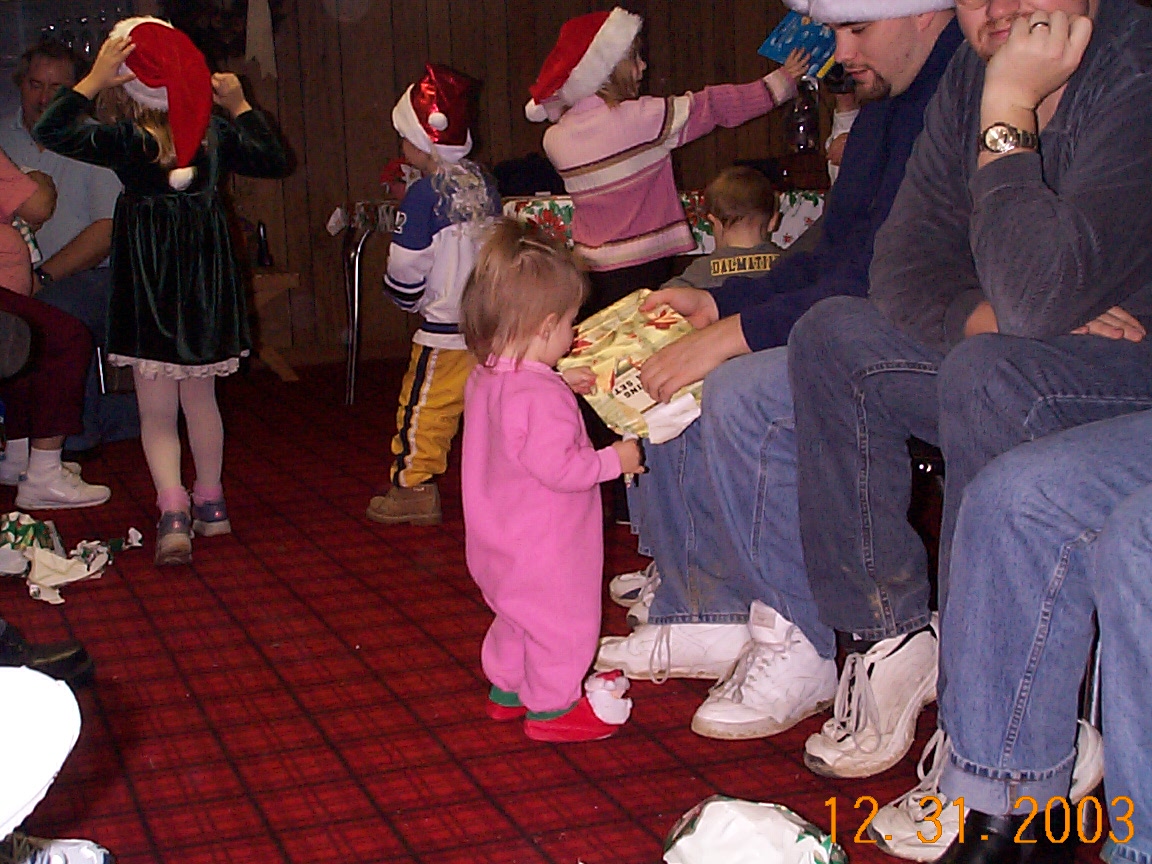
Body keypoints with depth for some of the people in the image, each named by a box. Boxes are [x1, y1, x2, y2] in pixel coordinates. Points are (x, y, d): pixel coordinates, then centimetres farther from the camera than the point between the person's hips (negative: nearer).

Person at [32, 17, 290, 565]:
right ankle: (210, 503, 29)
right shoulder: (217, 134, -3)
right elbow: (274, 161, 11)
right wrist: (241, 106, 14)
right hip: (207, 286, 4)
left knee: (156, 411, 2)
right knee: (200, 398, 18)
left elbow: (49, 131, -15)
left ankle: (173, 512, -14)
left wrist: (94, 78, -13)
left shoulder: (127, 142, -14)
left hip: (149, 291, -4)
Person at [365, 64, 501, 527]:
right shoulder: (483, 183, 6)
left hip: (446, 325, -7)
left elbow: (406, 267, -12)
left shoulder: (423, 196, -15)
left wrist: (408, 299, 8)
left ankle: (412, 489, 11)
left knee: (424, 406, 4)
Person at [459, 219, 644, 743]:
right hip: (544, 548, -10)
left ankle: (506, 689, 40)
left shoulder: (484, 378, 1)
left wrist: (562, 385, 18)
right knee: (561, 620, 8)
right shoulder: (541, 397, -29)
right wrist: (613, 460, -17)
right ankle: (552, 707, 21)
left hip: (499, 541, 10)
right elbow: (556, 467, -30)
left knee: (517, 614, 26)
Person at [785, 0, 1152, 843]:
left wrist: (1006, 116, -29)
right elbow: (903, 264, 0)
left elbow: (1037, 298, -36)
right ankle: (891, 634, 0)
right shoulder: (974, 77, 1)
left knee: (988, 375, -34)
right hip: (1029, 356, 8)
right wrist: (983, 315, -19)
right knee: (832, 339, 1)